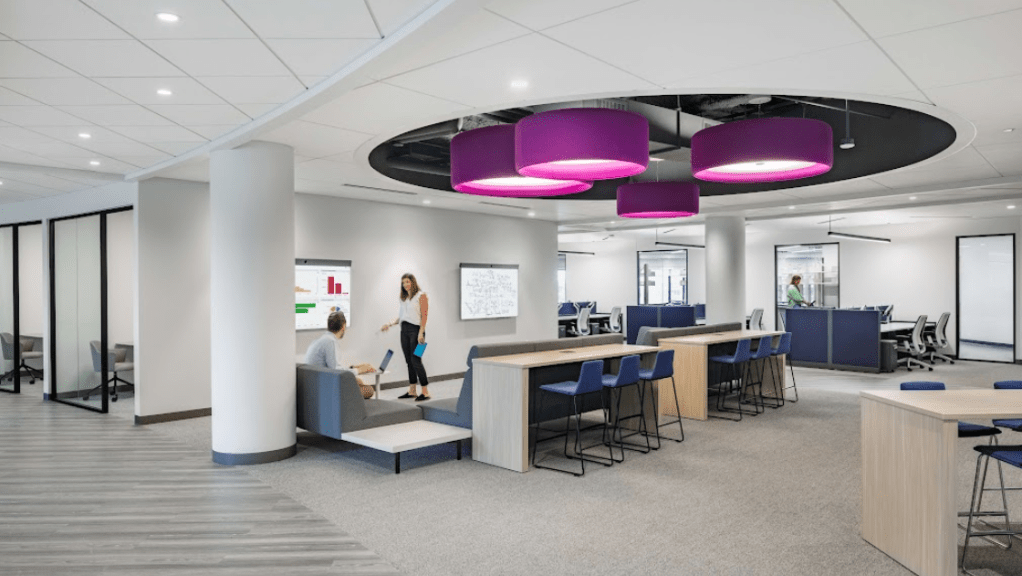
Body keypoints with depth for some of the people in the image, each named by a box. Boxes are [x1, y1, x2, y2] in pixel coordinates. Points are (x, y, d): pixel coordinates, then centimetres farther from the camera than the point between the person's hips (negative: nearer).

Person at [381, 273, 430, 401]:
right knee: (409, 361, 8)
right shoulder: (404, 298, 17)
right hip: (404, 330, 7)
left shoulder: (421, 296, -3)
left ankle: (425, 392, -6)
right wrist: (390, 324, 7)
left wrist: (421, 332, -18)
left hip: (415, 329, -7)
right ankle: (412, 391, 14)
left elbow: (424, 315, -10)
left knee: (415, 360, -11)